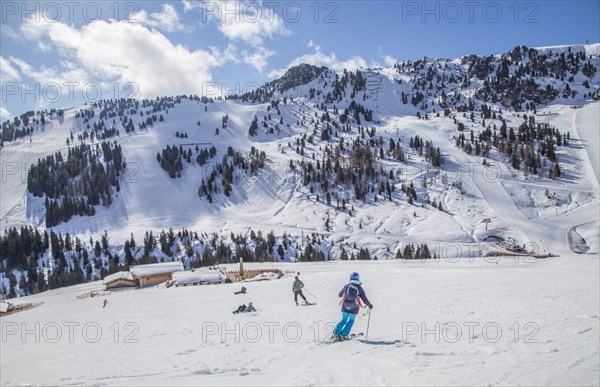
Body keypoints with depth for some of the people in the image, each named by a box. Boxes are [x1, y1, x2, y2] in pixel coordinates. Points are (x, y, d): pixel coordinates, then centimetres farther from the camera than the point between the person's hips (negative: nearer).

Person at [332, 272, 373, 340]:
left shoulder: (347, 286, -3)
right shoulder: (360, 288, -6)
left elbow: (340, 295, 10)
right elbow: (365, 299, -3)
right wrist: (369, 305, 15)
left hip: (345, 307, 2)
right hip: (354, 309, -2)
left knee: (344, 320, 19)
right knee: (351, 321, 17)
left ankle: (336, 333, 11)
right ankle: (344, 335, 11)